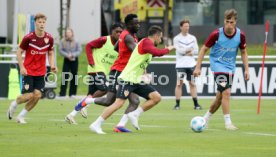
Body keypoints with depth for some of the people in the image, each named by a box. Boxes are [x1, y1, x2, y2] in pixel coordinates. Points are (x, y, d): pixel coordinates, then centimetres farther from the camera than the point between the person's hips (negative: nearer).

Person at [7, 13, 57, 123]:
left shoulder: (49, 38, -2)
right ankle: (14, 105, 21)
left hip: (41, 72, 4)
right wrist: (21, 67, -11)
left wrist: (52, 65, -4)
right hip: (28, 71, -4)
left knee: (37, 95, -7)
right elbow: (19, 52, -3)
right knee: (29, 95, -12)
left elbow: (50, 53, 12)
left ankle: (21, 116, 11)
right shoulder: (28, 38, -12)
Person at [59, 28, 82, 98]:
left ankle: (72, 93, 11)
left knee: (74, 77, 4)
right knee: (65, 76, -4)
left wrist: (73, 55, -19)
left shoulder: (76, 42, -7)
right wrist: (67, 55, -17)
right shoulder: (62, 41, -5)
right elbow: (61, 50, -6)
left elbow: (79, 50, -5)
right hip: (66, 60, 0)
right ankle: (62, 93, -2)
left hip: (74, 60, 0)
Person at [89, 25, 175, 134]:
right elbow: (158, 53, -28)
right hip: (128, 79, -10)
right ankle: (96, 125, -14)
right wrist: (168, 49, -12)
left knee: (156, 97, -1)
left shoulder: (148, 44, 17)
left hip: (137, 81, 10)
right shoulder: (146, 42, -13)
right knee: (119, 103, -19)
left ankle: (134, 115, 3)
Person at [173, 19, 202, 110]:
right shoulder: (177, 39, 0)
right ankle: (177, 104, -1)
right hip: (180, 65, -3)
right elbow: (179, 50, -11)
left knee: (192, 84, 3)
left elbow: (196, 51, 3)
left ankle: (196, 104, 4)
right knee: (179, 83, -5)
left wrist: (185, 52, -9)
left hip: (191, 64, 3)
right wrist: (190, 50, -4)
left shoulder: (192, 38, 9)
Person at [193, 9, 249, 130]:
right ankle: (228, 123, -15)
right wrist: (198, 67, -8)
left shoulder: (240, 35, -8)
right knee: (226, 92, -20)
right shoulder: (216, 34, -17)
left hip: (230, 67, 4)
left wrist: (246, 69, 2)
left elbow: (243, 52, 8)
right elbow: (204, 49, -5)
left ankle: (206, 118, 30)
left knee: (220, 96, 10)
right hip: (218, 65, -4)